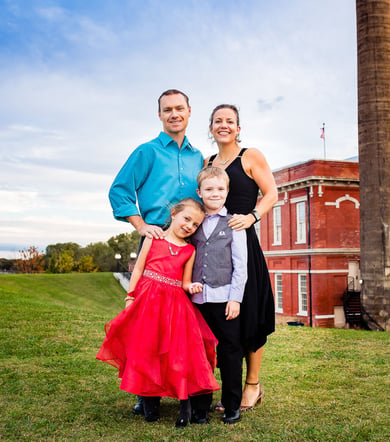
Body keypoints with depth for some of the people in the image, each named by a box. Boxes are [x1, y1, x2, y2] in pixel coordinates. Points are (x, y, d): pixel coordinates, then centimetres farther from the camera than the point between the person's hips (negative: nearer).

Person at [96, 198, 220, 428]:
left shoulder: (190, 250, 9)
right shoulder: (153, 238, 5)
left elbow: (184, 282, 11)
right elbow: (138, 269, 4)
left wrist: (191, 287, -11)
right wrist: (130, 297, -2)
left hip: (175, 305, 1)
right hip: (148, 300, -1)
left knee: (178, 353, -4)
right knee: (145, 351, 3)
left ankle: (185, 404, 7)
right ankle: (151, 401, 19)